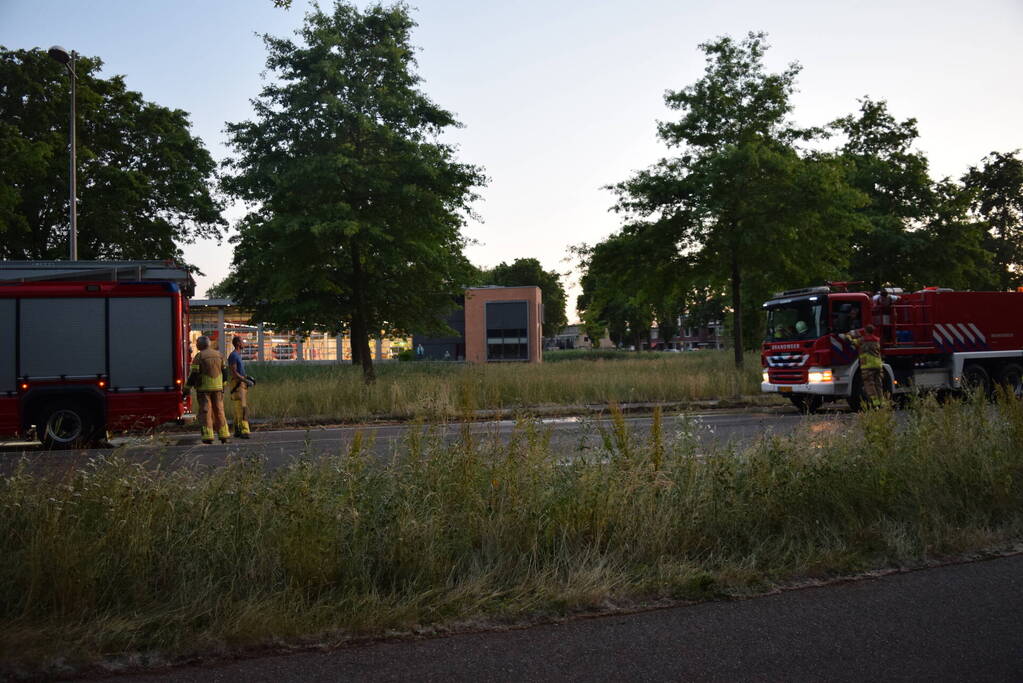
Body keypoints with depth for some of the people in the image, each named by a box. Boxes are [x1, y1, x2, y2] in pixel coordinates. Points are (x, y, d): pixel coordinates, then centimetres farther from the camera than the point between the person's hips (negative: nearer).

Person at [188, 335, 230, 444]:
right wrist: (223, 385, 22)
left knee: (205, 411, 0)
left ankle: (208, 436, -3)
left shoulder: (199, 356, -8)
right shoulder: (218, 355, 8)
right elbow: (224, 371, 12)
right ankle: (223, 435, 8)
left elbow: (193, 374, -11)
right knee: (219, 411, 10)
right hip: (217, 388, 4)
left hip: (204, 388, -4)